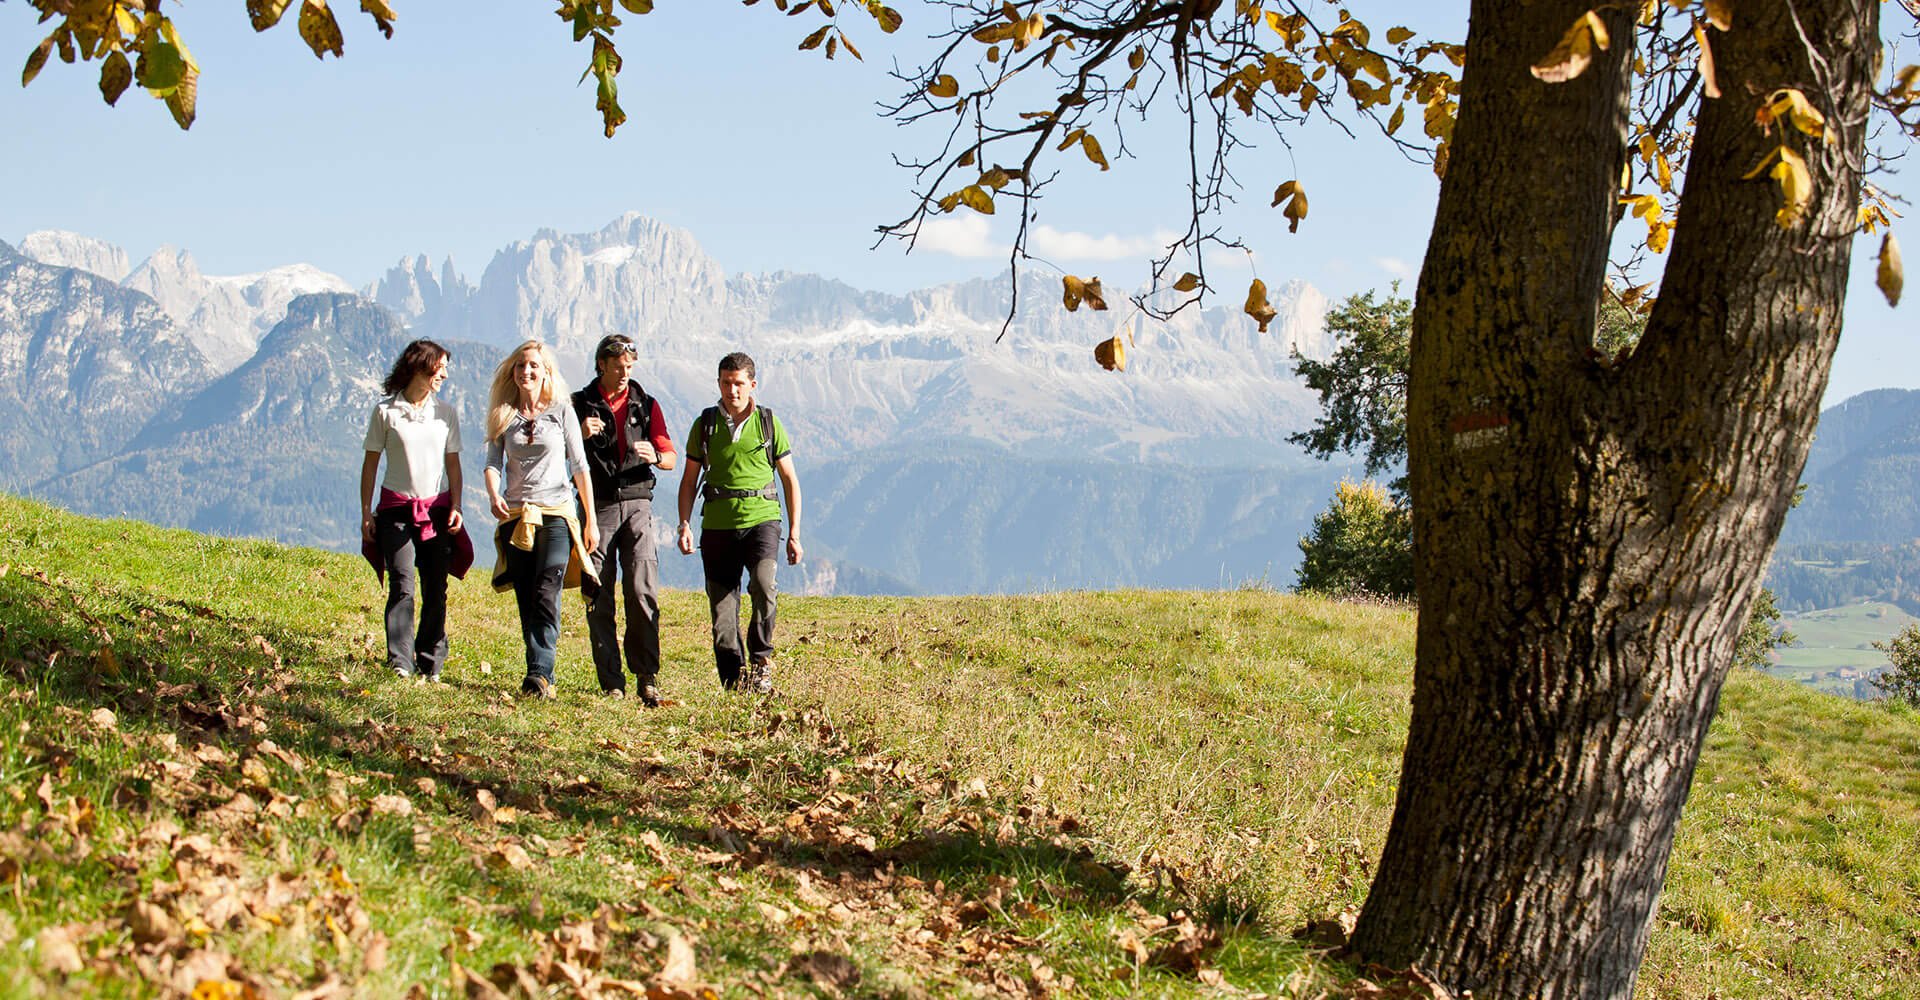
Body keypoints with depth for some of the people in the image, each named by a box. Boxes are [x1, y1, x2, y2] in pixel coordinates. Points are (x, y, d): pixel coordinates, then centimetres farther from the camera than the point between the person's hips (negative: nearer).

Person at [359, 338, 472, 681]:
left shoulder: (446, 413, 9)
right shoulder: (385, 411, 1)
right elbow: (371, 463, 6)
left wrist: (456, 507, 3)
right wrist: (366, 512, 2)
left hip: (437, 510, 3)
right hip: (396, 508, -3)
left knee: (435, 591, 2)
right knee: (403, 586, -13)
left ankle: (430, 665, 10)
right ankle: (400, 663, -15)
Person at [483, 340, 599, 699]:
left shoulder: (562, 412, 3)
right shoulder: (503, 414, 10)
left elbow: (580, 467, 4)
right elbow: (493, 462, 4)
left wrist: (590, 521, 2)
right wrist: (494, 495, -19)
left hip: (556, 514, -3)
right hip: (516, 517, 3)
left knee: (546, 594, -18)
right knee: (526, 601, 4)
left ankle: (540, 674, -25)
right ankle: (540, 676, 9)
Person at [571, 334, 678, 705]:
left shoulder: (646, 405, 12)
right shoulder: (580, 405, 8)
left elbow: (671, 458, 9)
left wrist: (655, 456, -14)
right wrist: (580, 435, -13)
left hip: (637, 505, 0)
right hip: (596, 507, 0)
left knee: (643, 590, -12)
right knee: (598, 596, -2)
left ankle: (647, 677, -9)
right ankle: (611, 681, 2)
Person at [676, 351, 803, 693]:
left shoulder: (768, 423, 7)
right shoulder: (705, 425, 9)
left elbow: (790, 480, 11)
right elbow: (690, 480, 13)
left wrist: (794, 533, 5)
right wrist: (684, 525, 0)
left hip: (761, 519, -2)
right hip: (718, 525, 2)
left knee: (762, 584, -27)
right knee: (722, 611, -1)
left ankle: (761, 660, -9)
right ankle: (733, 683, 9)